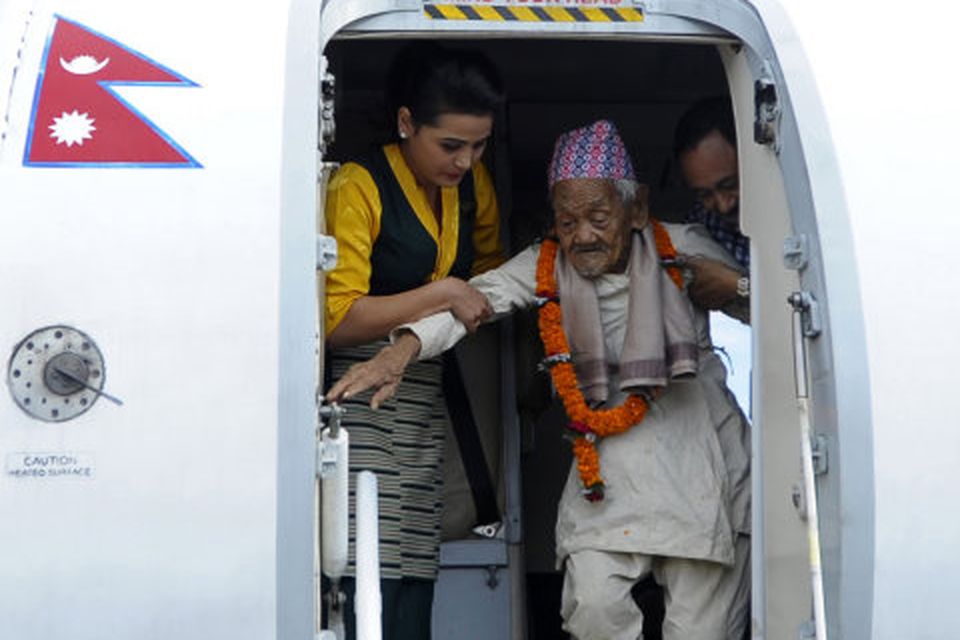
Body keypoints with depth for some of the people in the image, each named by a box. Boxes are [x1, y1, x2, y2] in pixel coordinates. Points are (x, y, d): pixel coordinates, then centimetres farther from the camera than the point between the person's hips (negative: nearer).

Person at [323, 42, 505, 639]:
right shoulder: (359, 186, -9)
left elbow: (489, 273, 30)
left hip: (425, 412, 7)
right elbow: (338, 319, -14)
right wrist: (442, 293, -14)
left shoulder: (473, 185, 12)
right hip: (361, 407, -6)